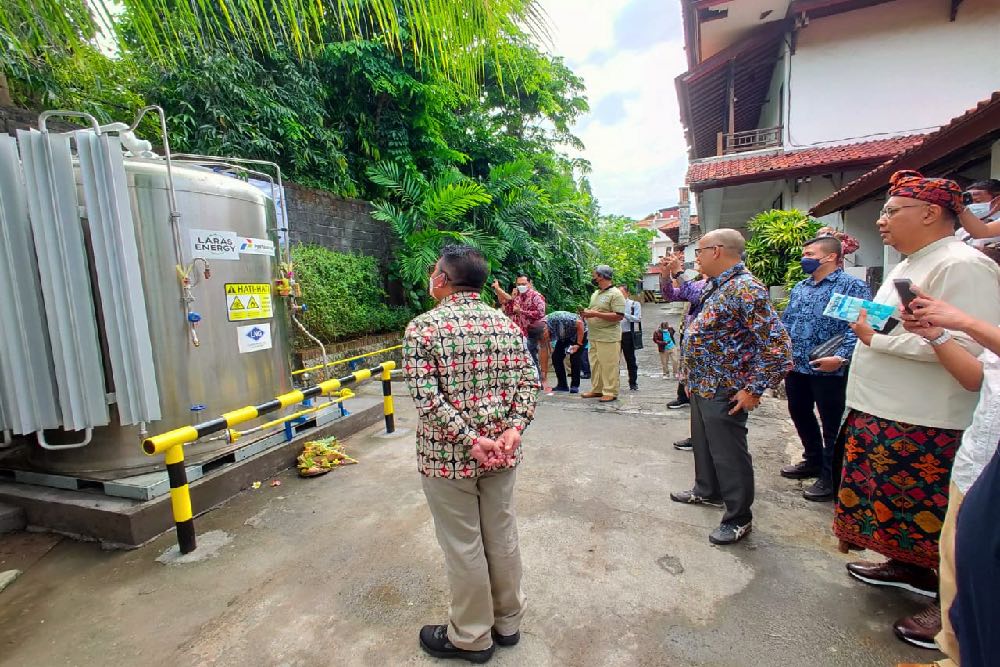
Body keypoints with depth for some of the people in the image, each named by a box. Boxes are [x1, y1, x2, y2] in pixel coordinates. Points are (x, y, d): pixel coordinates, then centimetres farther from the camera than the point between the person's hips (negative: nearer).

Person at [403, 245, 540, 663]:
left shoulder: (422, 327, -12)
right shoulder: (507, 323, 1)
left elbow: (427, 399, -20)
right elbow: (528, 383, -2)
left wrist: (470, 440, -17)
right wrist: (513, 429, -9)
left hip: (447, 456, -5)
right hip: (502, 453, 5)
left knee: (463, 546, 13)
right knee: (502, 535, 20)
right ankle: (508, 622, 41)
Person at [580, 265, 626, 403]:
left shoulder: (615, 294, -10)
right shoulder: (595, 293, 16)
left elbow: (619, 316, -19)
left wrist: (596, 314, -21)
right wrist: (586, 312, 3)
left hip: (608, 338, -8)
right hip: (594, 336, 8)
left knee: (609, 365, -3)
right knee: (595, 364, 13)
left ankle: (611, 392, 6)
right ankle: (596, 389, 23)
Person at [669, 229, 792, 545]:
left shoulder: (745, 289, -21)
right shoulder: (714, 286, 8)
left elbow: (777, 344, -24)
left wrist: (754, 389, -22)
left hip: (723, 392, -10)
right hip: (701, 386, 10)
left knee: (728, 454, 5)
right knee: (703, 444, 24)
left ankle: (739, 518, 22)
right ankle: (706, 491, 45)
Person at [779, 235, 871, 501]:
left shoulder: (852, 287, -9)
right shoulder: (799, 288, 13)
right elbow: (786, 323, 17)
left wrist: (841, 357, -27)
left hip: (829, 370, -8)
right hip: (796, 367, 8)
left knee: (832, 424, 6)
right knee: (800, 415, 19)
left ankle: (830, 477, 20)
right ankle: (813, 461, 39)